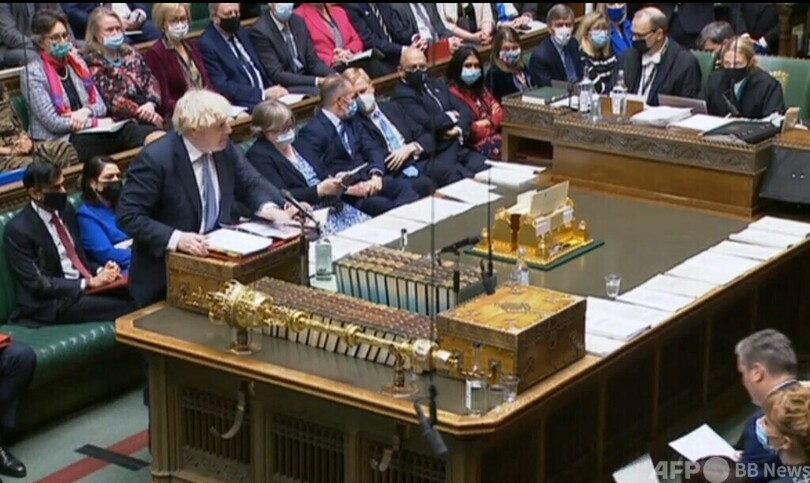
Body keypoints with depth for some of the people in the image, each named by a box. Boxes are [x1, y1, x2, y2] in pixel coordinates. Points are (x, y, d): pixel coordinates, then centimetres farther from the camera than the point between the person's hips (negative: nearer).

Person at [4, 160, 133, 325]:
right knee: (125, 306, -25)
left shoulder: (66, 209, 9)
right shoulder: (19, 229, -12)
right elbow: (38, 284, -15)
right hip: (51, 303, -7)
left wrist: (100, 270, -3)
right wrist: (88, 283, -19)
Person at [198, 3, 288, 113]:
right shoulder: (207, 45, -9)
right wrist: (263, 94, -18)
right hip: (241, 105, -7)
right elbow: (222, 87, -14)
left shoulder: (242, 32, 15)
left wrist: (274, 90, 0)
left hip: (267, 94, 7)